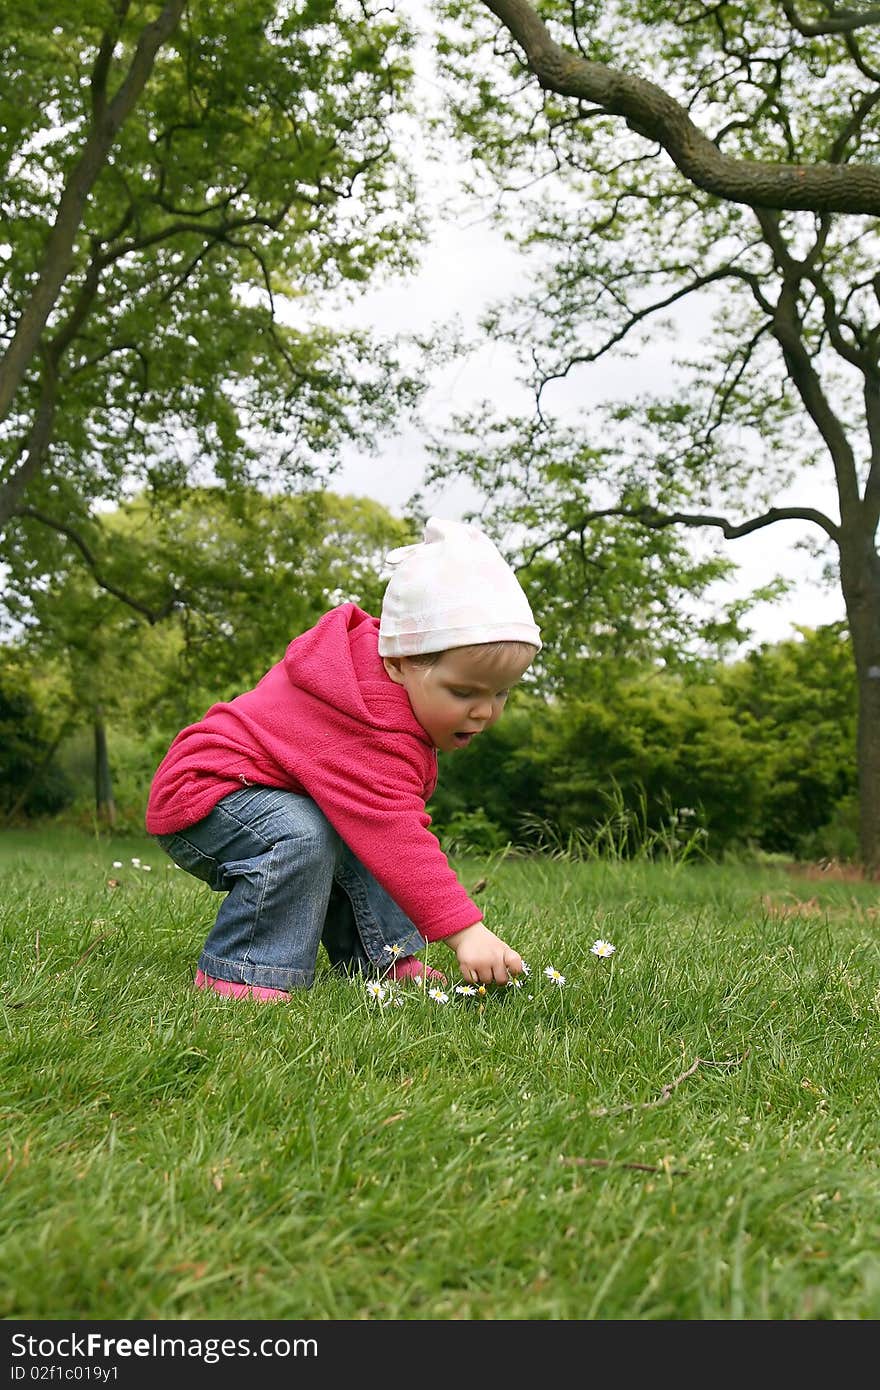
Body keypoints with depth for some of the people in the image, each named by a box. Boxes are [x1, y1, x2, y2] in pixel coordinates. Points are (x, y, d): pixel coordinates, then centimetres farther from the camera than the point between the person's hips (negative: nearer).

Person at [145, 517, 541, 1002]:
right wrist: (464, 930, -39)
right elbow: (394, 837, -38)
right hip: (201, 793, -10)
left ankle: (378, 958, 12)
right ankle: (245, 974, -22)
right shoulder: (371, 729, -33)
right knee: (304, 839, -33)